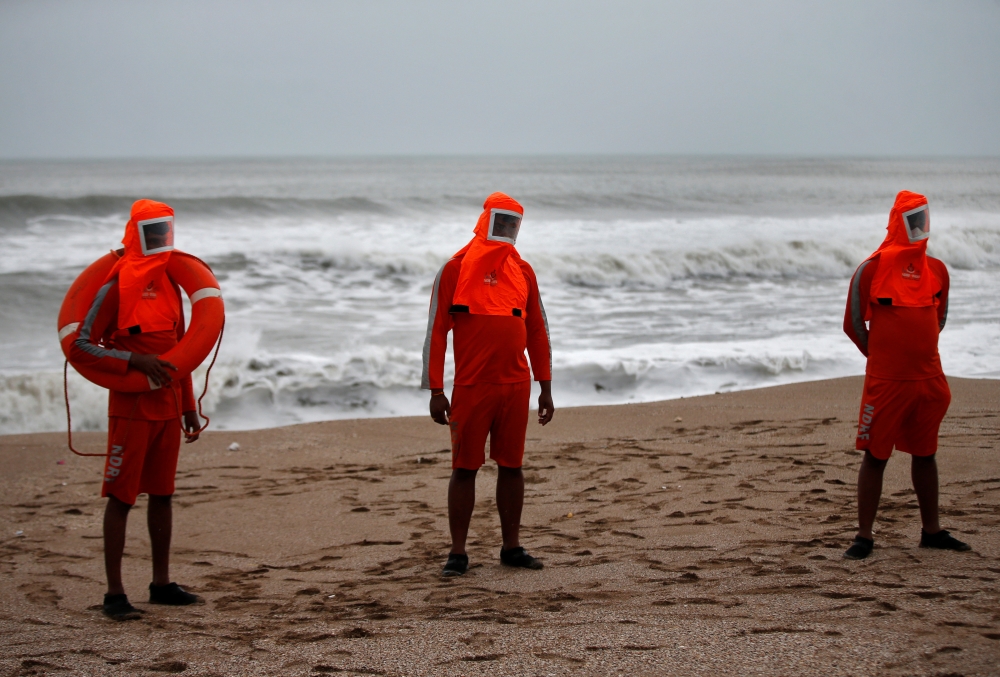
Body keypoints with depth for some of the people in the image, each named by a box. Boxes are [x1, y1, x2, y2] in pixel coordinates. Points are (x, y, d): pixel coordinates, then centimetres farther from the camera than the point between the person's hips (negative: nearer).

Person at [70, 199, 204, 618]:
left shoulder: (170, 284, 11)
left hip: (167, 407, 7)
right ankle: (114, 593, -1)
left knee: (162, 493, 12)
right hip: (131, 408, -7)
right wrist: (135, 360, -22)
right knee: (120, 497, -3)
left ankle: (161, 584, 20)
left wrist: (188, 407, 18)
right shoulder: (116, 288, -11)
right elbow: (82, 347, -13)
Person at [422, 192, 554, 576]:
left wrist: (545, 387, 11)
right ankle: (458, 552, 5)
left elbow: (538, 331, 14)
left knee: (511, 466, 7)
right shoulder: (455, 270, -2)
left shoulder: (522, 272, 9)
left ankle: (511, 547, 16)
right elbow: (436, 330, -4)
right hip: (471, 387, -4)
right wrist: (435, 390, -8)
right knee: (464, 468, 0)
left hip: (516, 386, 4)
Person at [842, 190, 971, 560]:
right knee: (875, 456, 0)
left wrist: (918, 352, 11)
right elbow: (853, 324, -3)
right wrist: (883, 356, 4)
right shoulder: (872, 270, -9)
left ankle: (931, 530, 24)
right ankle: (864, 536, 6)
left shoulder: (936, 270, 6)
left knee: (925, 453, 14)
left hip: (928, 378, 5)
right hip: (885, 381, -5)